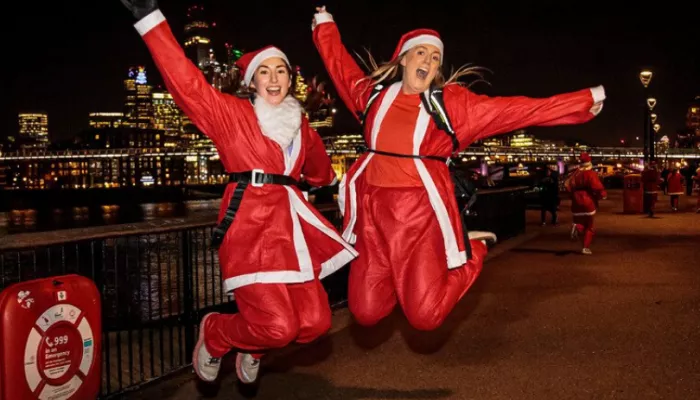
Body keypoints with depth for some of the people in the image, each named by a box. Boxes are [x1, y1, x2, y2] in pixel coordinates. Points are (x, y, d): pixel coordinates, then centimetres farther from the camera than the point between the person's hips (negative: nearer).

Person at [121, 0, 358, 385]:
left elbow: (318, 172, 41)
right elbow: (186, 81, -12)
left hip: (291, 225, 6)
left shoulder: (299, 125, 18)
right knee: (278, 327, -16)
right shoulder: (230, 112, 3)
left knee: (314, 321, -3)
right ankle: (214, 332, 17)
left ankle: (252, 345, 30)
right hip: (250, 225, -6)